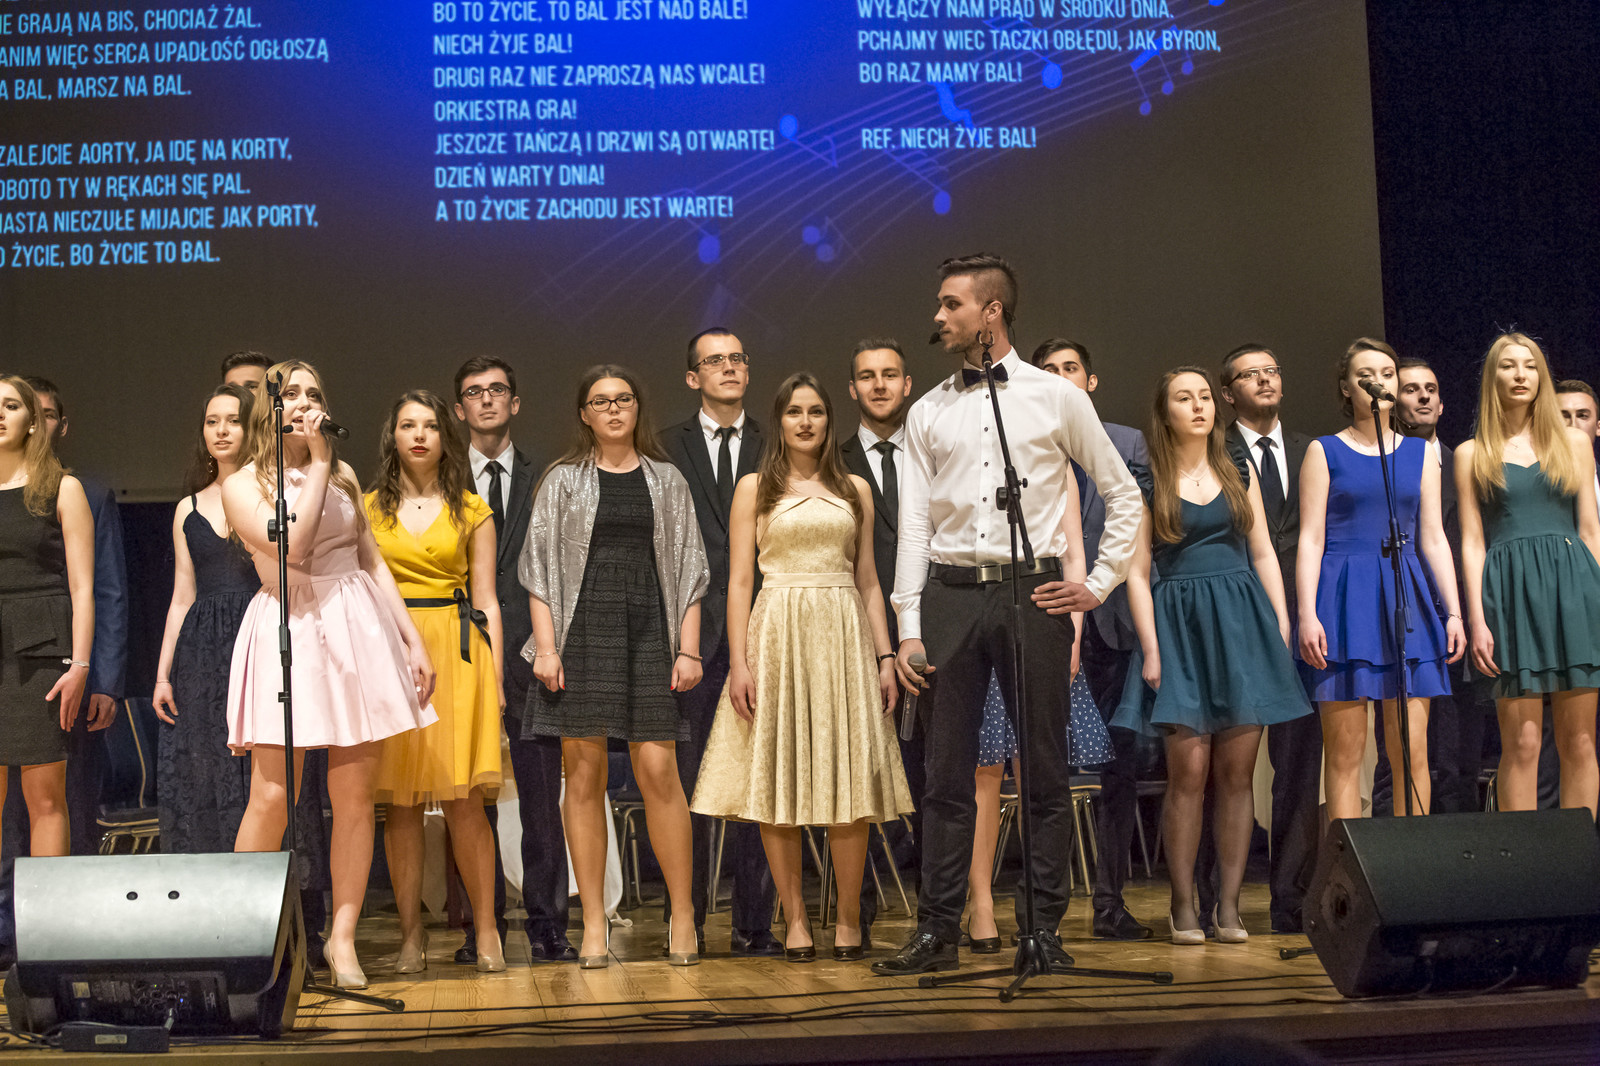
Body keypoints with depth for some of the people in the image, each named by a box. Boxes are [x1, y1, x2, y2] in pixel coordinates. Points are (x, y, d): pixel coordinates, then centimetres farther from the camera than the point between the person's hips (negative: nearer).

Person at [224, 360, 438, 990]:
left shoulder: (343, 475, 17)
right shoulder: (242, 484, 3)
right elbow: (292, 547, -14)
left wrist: (413, 639, 11)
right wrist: (317, 462, -9)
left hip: (359, 629, 4)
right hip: (289, 631, -4)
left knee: (355, 795, 1)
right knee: (273, 797, -9)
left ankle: (343, 939, 9)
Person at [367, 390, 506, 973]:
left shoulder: (471, 510, 10)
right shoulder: (369, 508, 11)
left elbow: (486, 601, 9)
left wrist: (495, 675, 2)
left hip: (456, 651, -1)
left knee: (464, 801, -6)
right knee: (400, 802, 0)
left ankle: (486, 930, 3)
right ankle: (411, 934, 7)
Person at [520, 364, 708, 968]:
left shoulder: (666, 481, 13)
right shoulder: (563, 480, 10)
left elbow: (687, 569, 10)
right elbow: (540, 566, 5)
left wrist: (688, 649, 0)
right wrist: (546, 646, -6)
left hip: (647, 631, 0)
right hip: (581, 630, 0)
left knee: (658, 771, -8)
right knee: (584, 775, -1)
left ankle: (683, 914, 2)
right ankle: (594, 925, 4)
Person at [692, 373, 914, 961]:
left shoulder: (854, 490, 13)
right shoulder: (755, 488, 7)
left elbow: (868, 579, 14)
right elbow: (739, 580, 2)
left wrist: (885, 655, 5)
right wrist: (739, 662, -7)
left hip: (845, 636, 2)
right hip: (778, 633, -1)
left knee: (850, 780, -2)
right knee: (779, 780, -2)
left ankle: (849, 918, 7)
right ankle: (795, 919, 6)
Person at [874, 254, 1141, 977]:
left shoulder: (1057, 398, 5)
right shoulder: (927, 413, 11)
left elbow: (1123, 494, 11)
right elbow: (913, 524, 8)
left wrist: (1099, 584, 4)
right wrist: (908, 628, 1)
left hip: (1033, 593, -2)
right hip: (950, 597, 2)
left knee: (1044, 772, 2)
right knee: (946, 774, 3)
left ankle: (1045, 930, 11)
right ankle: (937, 931, 9)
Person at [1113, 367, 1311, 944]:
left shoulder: (1239, 474, 13)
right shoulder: (1147, 483, 4)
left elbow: (1264, 555, 12)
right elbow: (1137, 572, 1)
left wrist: (1282, 628, 3)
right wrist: (1150, 648, -7)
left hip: (1243, 621, 3)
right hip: (1181, 623, -3)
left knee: (1237, 772, 1)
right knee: (1189, 771, -8)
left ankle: (1229, 903, 7)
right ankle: (1183, 904, 1)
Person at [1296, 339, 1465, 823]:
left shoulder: (1418, 453, 15)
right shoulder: (1325, 451, 6)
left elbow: (1433, 538, 14)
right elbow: (1310, 539, 1)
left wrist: (1453, 611, 5)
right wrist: (1307, 614, -9)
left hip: (1406, 600, 3)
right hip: (1345, 599, -3)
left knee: (1411, 750, -3)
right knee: (1344, 751, -3)